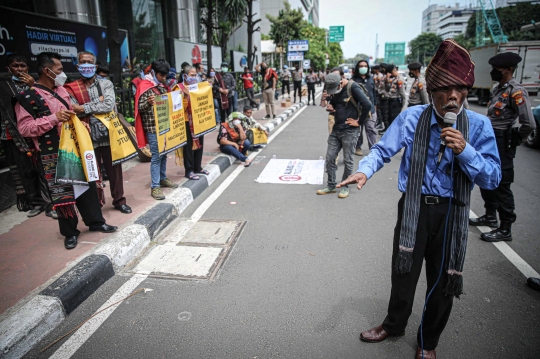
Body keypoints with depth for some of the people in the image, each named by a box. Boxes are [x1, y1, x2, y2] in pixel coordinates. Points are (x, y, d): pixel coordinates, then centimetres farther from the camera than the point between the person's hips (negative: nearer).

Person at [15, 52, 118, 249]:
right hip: (51, 155, -6)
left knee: (86, 184, 12)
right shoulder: (27, 97, -12)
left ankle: (95, 221, 26)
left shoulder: (62, 90, 11)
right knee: (62, 193, 3)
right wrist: (53, 118, -23)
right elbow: (24, 128, -16)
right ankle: (70, 232, 18)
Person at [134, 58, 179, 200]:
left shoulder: (162, 85, 13)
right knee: (156, 156, -6)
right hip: (153, 127, -8)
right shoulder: (144, 86, -11)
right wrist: (148, 103, -36)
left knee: (164, 154, 15)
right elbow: (140, 107, -17)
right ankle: (155, 187, 1)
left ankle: (163, 178, 29)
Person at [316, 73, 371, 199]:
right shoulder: (334, 89, 7)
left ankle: (345, 187, 17)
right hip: (336, 129, 7)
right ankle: (331, 186, 19)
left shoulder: (352, 87, -15)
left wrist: (359, 121, -14)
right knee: (329, 158, 7)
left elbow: (367, 104, -22)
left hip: (349, 131, -7)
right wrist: (330, 107, 2)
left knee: (348, 160, 2)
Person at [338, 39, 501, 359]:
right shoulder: (412, 117, -8)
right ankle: (394, 325, 47)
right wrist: (364, 171, -27)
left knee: (442, 280, 17)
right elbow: (383, 150, -6)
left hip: (451, 213, 1)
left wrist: (464, 150, -23)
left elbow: (493, 179, -7)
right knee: (404, 273, 17)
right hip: (414, 208, 0)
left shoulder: (478, 125, -7)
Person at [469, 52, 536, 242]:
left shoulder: (516, 92, -17)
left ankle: (505, 229, 9)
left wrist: (514, 140, -10)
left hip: (502, 143, -9)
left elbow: (529, 124, -23)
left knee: (501, 185, -2)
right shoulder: (497, 88, 10)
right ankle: (490, 216, 35)